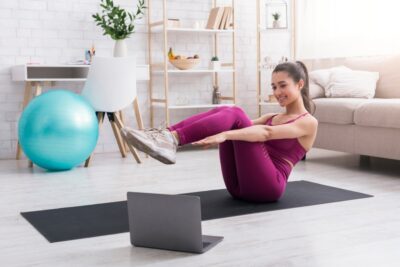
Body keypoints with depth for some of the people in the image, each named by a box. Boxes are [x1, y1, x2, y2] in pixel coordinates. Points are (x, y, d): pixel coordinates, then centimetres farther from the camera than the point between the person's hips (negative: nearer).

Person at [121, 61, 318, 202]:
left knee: (235, 114, -22)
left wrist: (224, 135, -32)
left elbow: (267, 133, -17)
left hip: (266, 186, -6)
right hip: (240, 186, 7)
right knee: (223, 111, -11)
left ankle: (171, 140, -37)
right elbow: (247, 126, 13)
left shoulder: (308, 122, 2)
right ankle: (167, 136, -30)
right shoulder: (272, 117, 28)